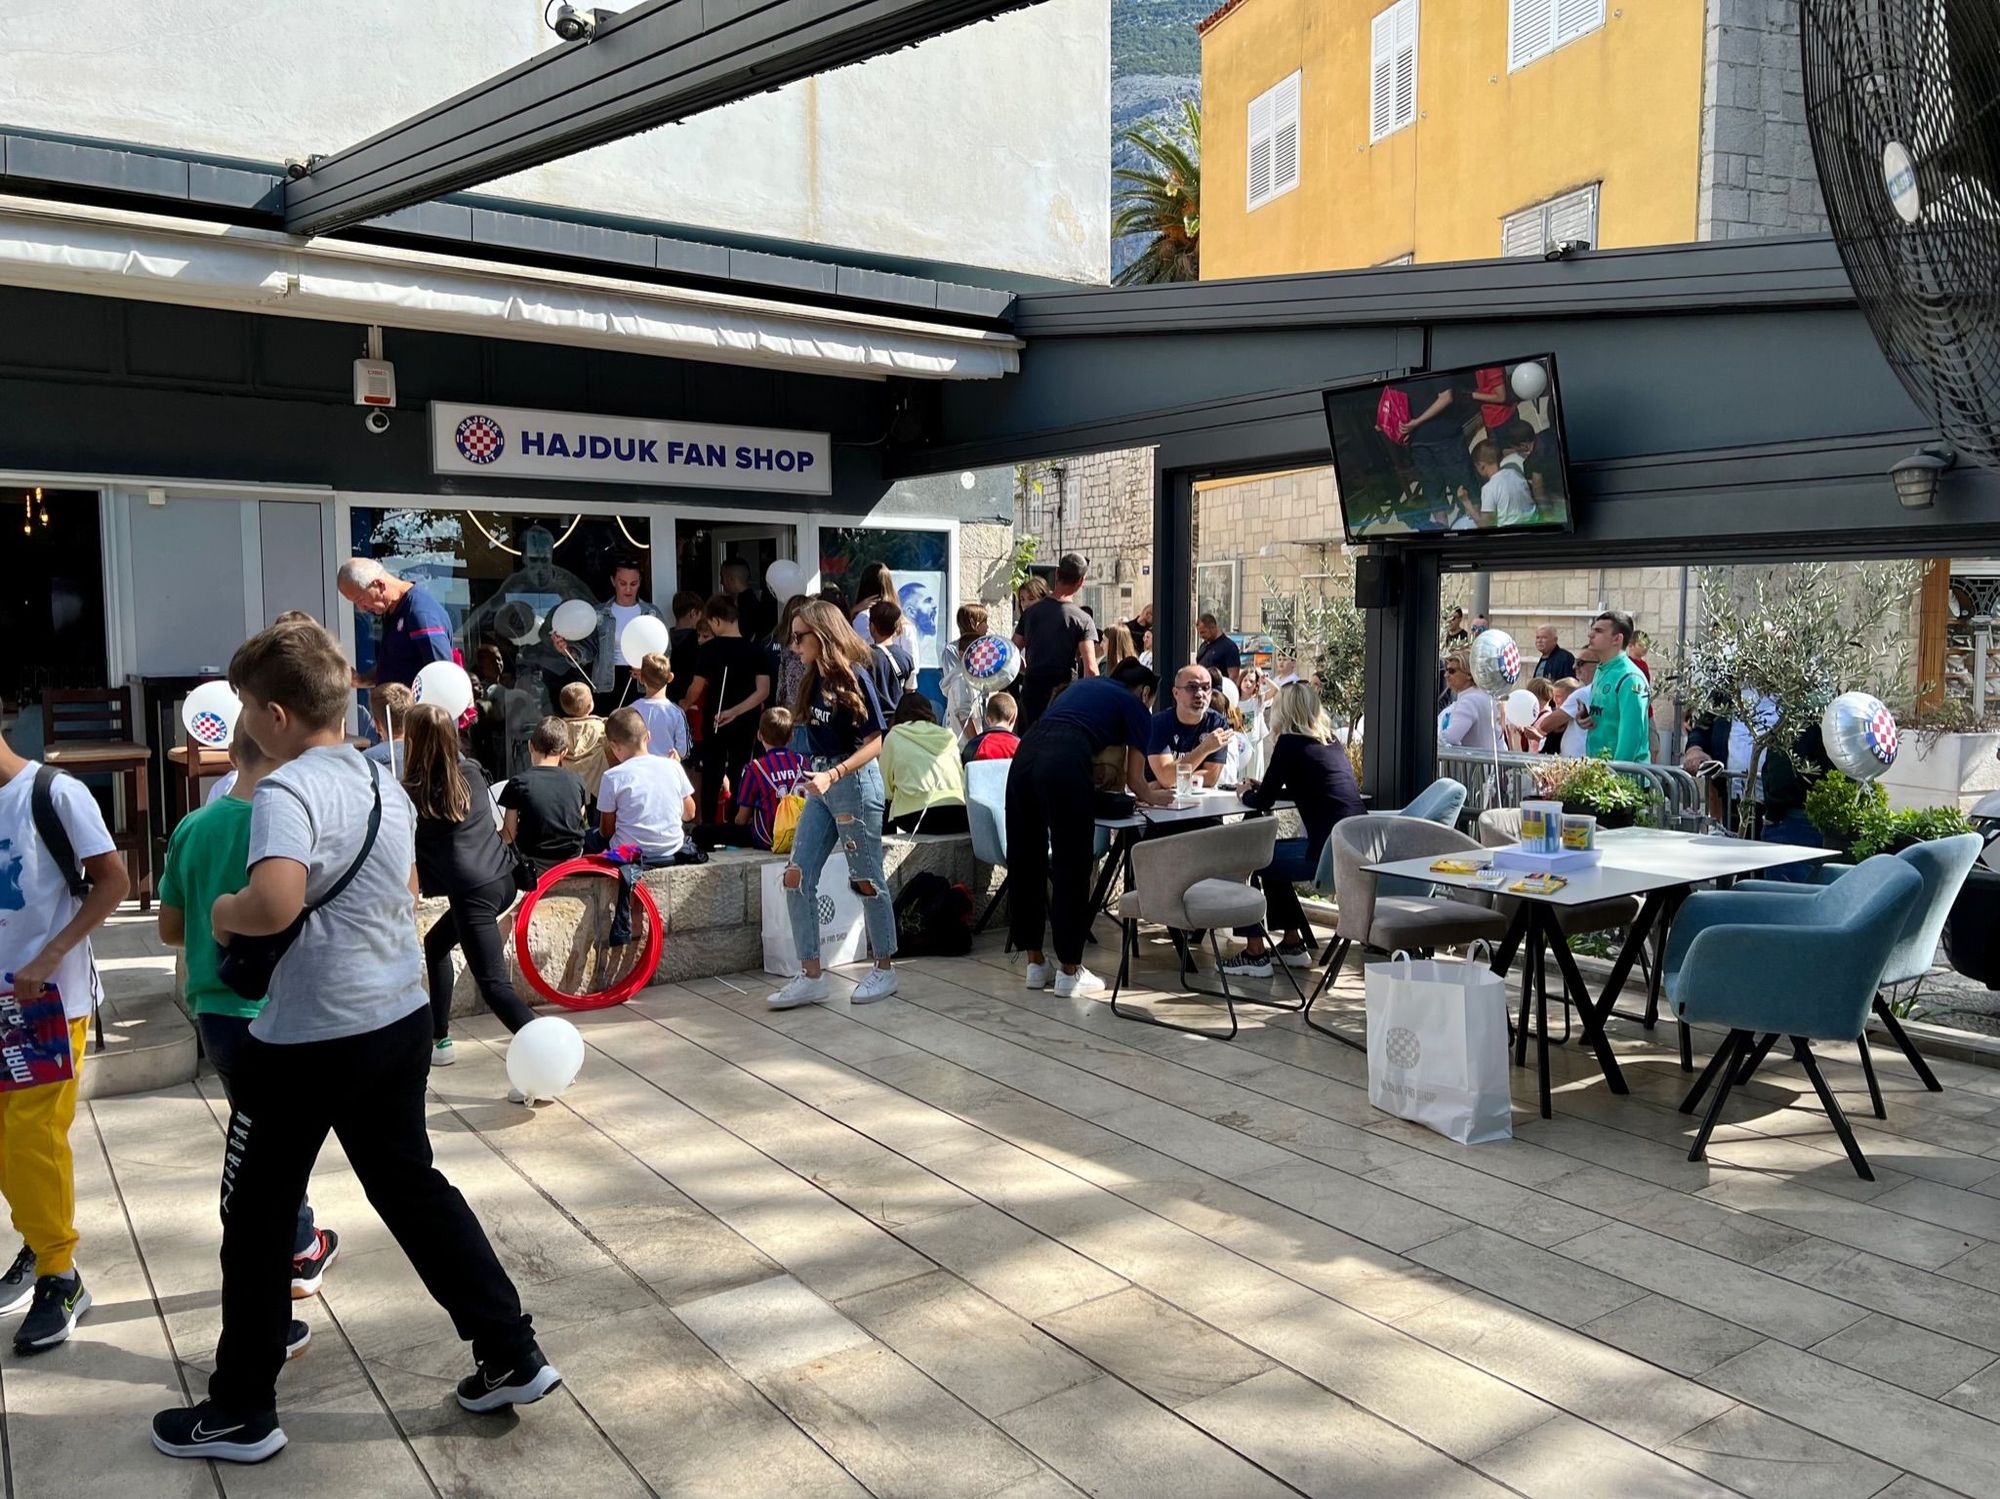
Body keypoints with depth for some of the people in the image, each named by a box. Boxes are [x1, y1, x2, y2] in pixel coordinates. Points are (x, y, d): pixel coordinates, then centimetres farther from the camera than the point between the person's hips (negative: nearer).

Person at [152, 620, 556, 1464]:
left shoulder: (287, 790, -19)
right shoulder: (385, 784, 8)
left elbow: (275, 904, -35)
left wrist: (226, 913, -15)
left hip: (308, 1038, -8)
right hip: (401, 1018, 8)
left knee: (257, 1218, 11)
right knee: (411, 1185, 18)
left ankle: (240, 1414, 26)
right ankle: (513, 1357, 21)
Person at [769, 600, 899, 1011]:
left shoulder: (854, 677, -12)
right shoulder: (814, 680, 9)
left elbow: (874, 744, -16)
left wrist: (833, 775, -27)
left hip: (855, 781, -8)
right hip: (821, 783, 8)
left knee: (866, 879, 3)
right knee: (796, 877, 0)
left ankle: (885, 969, 19)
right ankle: (811, 977, 6)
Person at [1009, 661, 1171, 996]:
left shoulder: (1087, 684, 33)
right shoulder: (1135, 706, 17)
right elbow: (1134, 780, 16)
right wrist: (1153, 796, 40)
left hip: (1026, 753, 6)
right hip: (1064, 764, -6)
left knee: (1024, 864, 13)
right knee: (1071, 868, 5)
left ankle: (1035, 962, 24)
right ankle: (1069, 971, 12)